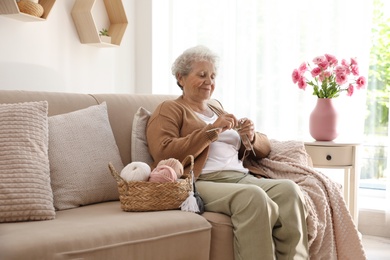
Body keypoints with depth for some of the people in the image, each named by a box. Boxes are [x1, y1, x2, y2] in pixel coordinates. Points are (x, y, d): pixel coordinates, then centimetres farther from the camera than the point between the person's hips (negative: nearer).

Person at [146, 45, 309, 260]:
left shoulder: (219, 111, 30)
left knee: (288, 189, -23)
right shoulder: (169, 110, 11)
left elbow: (264, 149, 28)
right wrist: (211, 131, -10)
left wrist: (251, 137, 4)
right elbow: (164, 154, -9)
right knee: (253, 196, -35)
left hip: (241, 178, 7)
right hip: (200, 183, -6)